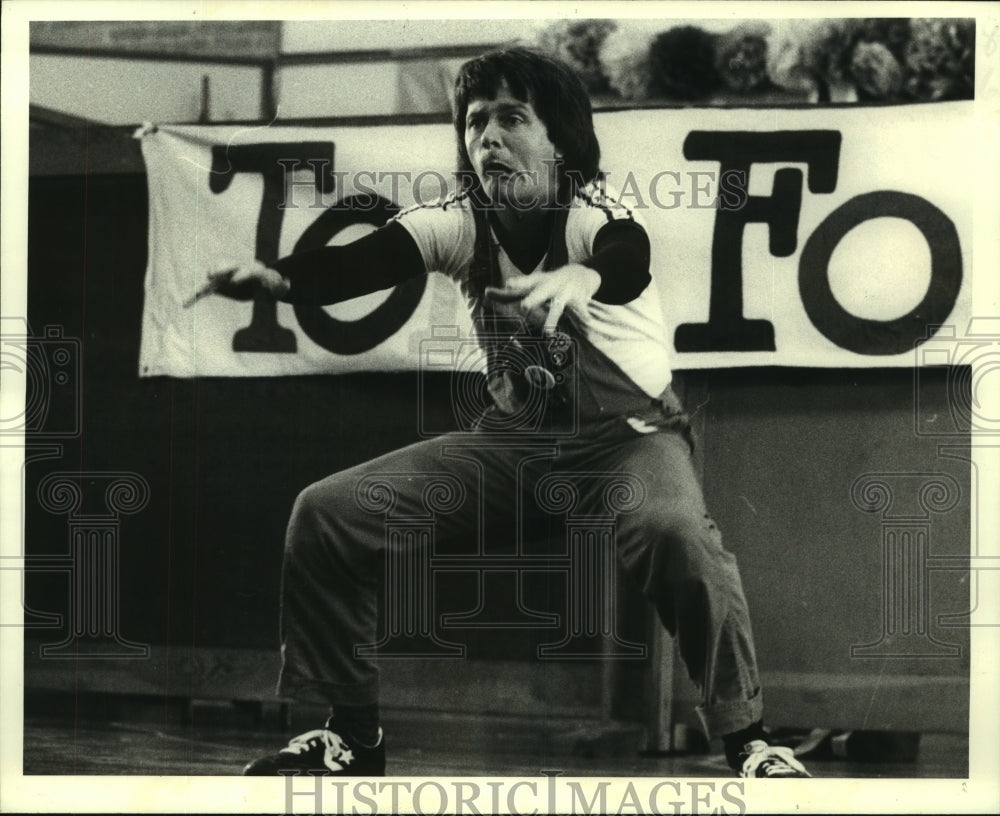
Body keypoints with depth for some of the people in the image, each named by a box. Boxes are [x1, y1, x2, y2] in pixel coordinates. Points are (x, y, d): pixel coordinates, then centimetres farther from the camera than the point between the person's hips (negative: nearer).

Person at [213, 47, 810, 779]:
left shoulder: (593, 214, -18)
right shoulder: (461, 223, -6)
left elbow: (630, 261, -43)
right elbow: (362, 262, -23)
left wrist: (584, 279, -68)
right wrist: (277, 278, -45)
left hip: (625, 432, -5)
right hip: (512, 437, 5)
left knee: (674, 531, -39)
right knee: (327, 515, -6)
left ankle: (748, 739, -23)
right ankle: (355, 736, 7)